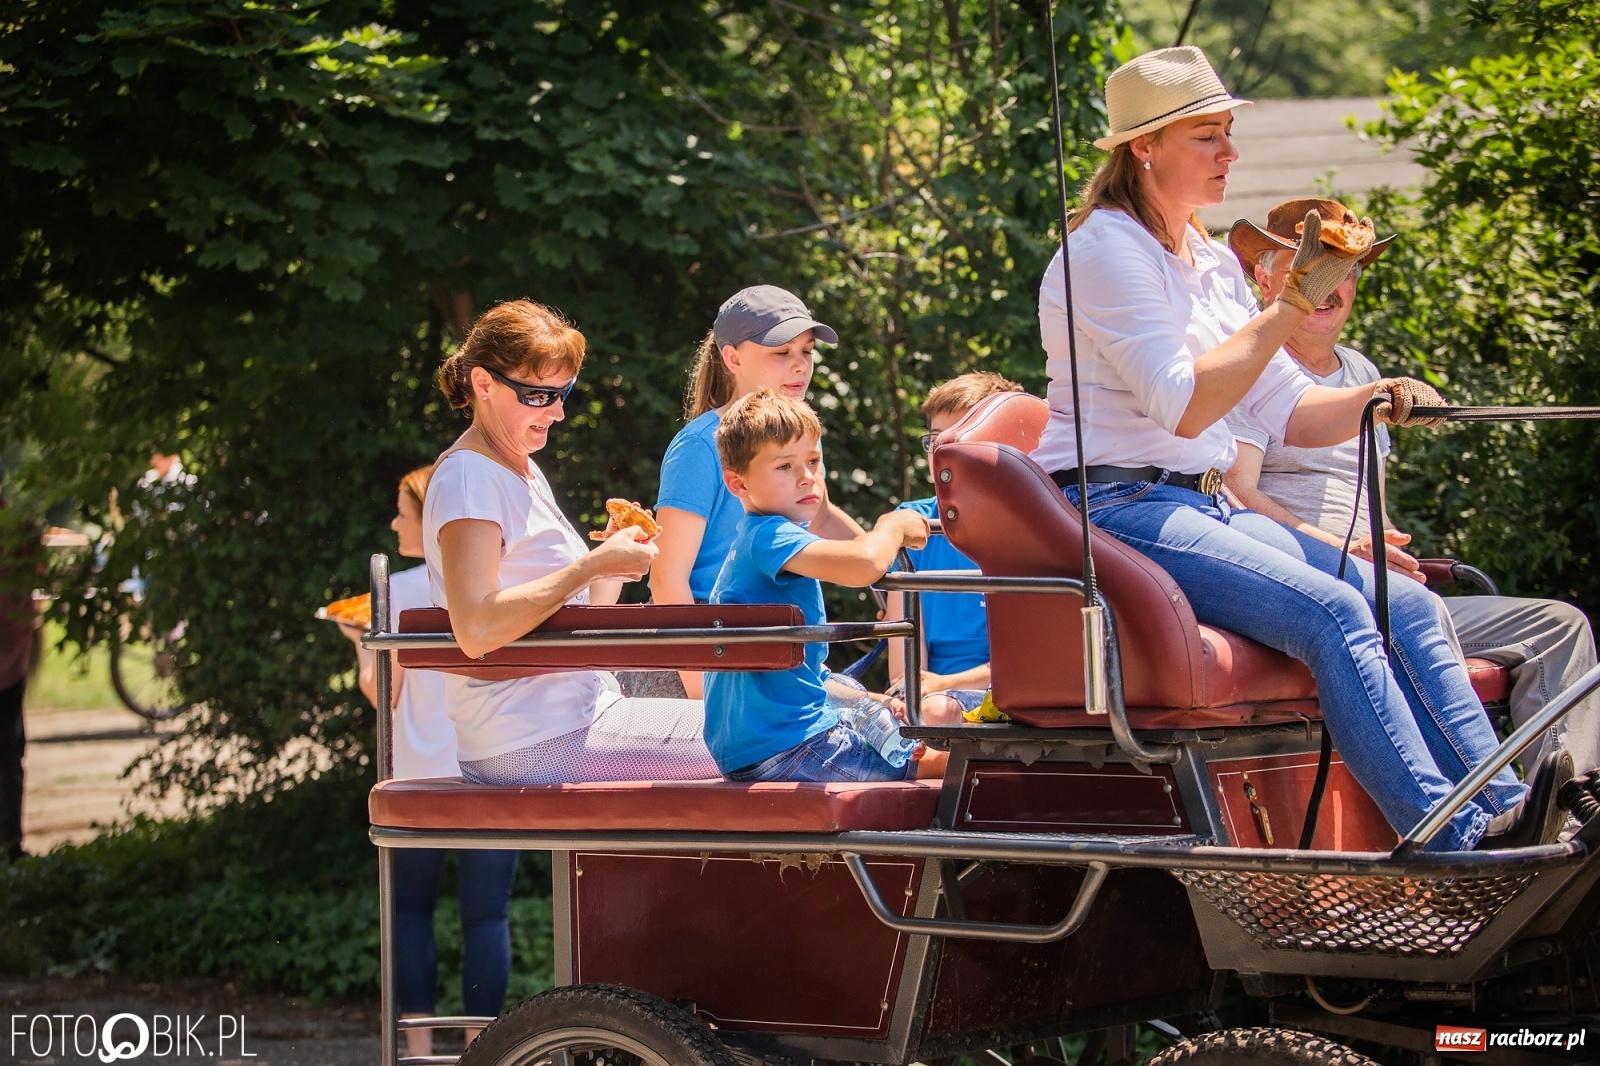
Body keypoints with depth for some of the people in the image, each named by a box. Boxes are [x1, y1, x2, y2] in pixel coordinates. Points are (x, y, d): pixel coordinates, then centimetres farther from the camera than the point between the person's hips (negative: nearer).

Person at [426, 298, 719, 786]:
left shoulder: (524, 471, 19)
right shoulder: (469, 476, -12)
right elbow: (476, 630, -26)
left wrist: (619, 551, 3)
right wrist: (595, 563, -21)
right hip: (530, 745, -10)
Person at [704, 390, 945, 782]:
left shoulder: (750, 543, 19)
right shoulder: (769, 537, -15)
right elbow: (864, 564, -33)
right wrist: (893, 526, -11)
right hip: (782, 747, -11)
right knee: (944, 761, -15)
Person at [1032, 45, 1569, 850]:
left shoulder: (1214, 264, 17)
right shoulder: (1107, 250, -10)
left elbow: (1288, 412, 17)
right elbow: (1183, 407, -20)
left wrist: (1377, 400, -3)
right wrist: (1289, 305, -18)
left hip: (1207, 507, 9)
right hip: (1118, 507, -9)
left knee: (1404, 604, -11)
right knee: (1331, 612, -27)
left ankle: (1503, 808, -22)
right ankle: (1454, 843, -32)